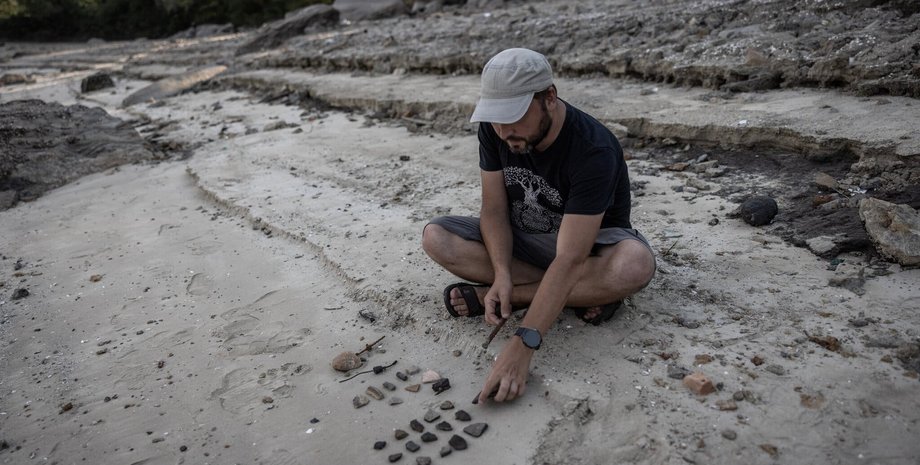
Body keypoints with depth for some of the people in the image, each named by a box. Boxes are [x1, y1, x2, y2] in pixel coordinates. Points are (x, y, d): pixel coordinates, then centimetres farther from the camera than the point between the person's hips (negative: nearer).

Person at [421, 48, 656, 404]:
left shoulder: (594, 150, -33)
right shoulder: (493, 129, -17)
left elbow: (569, 259, -39)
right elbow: (494, 209, -12)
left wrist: (523, 345, -45)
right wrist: (502, 274, -31)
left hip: (588, 242, -4)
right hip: (520, 239, 5)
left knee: (635, 265, -39)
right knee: (436, 237, -18)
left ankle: (487, 295, -22)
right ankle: (585, 293, -17)